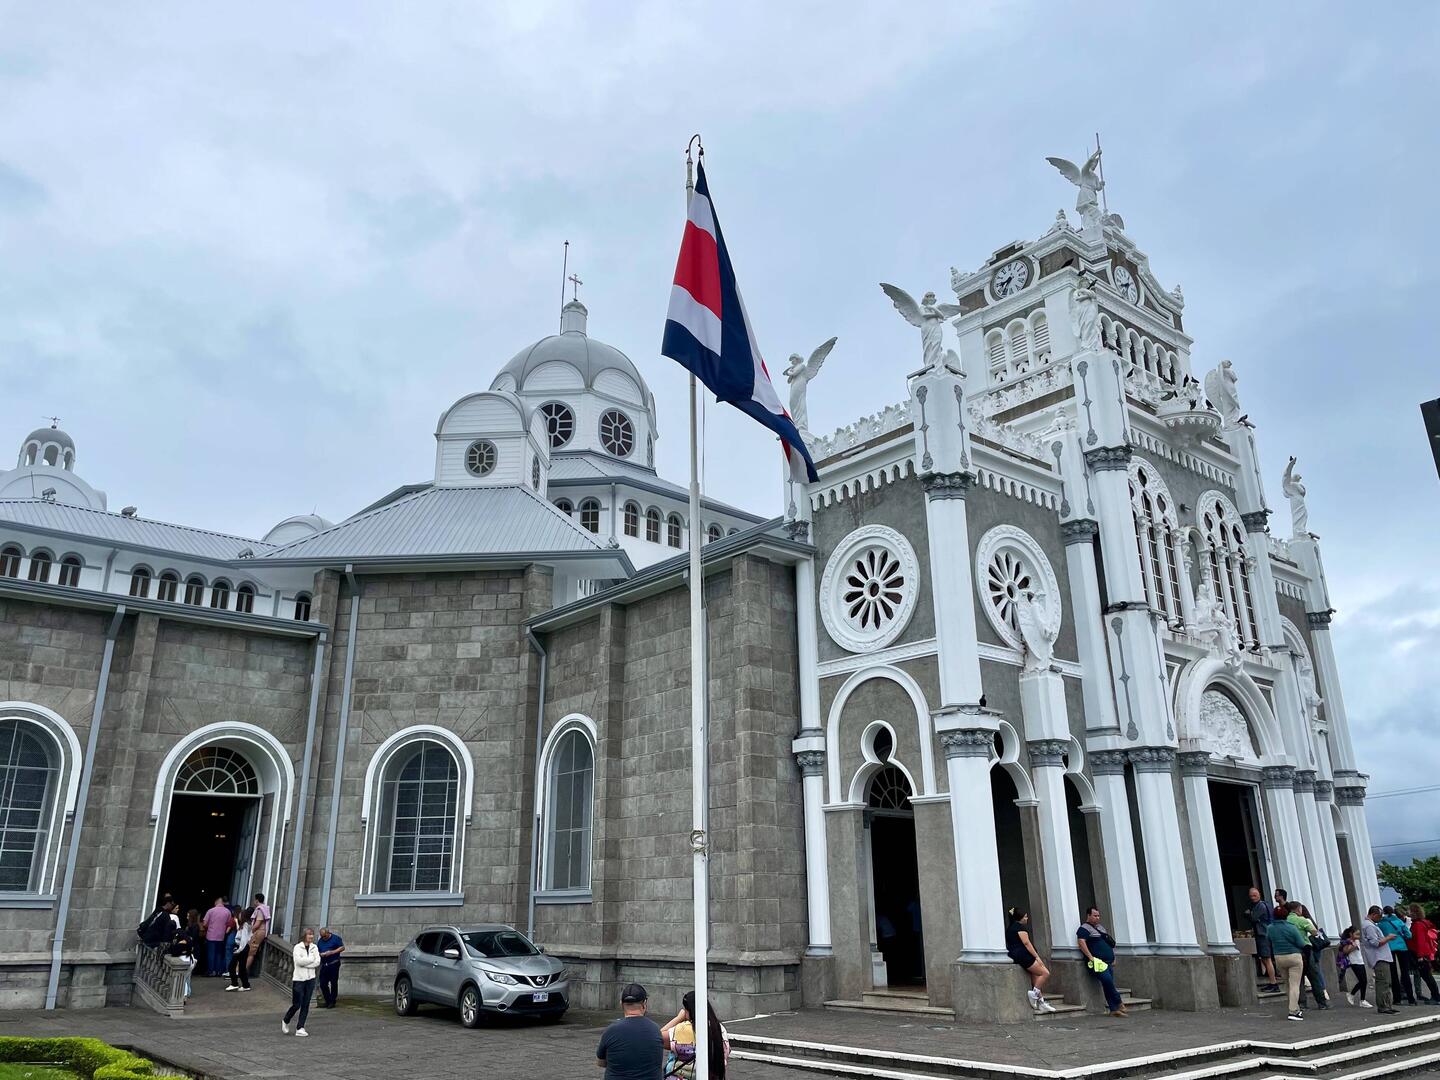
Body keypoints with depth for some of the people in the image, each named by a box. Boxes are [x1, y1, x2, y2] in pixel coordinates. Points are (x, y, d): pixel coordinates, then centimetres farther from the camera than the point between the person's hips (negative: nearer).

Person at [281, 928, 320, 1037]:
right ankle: (285, 1022, 26)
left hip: (310, 979, 4)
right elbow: (299, 961, -19)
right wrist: (311, 959, -9)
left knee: (306, 1005, 3)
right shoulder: (298, 947, -6)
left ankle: (300, 1028, 11)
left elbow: (317, 962, -3)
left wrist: (305, 963, -12)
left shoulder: (314, 947, 6)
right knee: (297, 1005, 0)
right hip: (299, 979, -4)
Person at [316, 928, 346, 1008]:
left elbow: (342, 948, -6)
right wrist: (320, 954, -7)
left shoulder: (336, 938, -3)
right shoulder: (320, 941, 13)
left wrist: (332, 952, -17)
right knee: (323, 984, 4)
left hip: (333, 964, -5)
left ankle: (332, 1002, 10)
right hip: (324, 965, 5)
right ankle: (327, 1001, 18)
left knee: (333, 984, 0)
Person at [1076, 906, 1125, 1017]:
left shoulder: (1101, 927, 23)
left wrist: (1113, 958, 21)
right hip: (1097, 963, -8)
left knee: (1108, 985, 5)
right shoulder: (1084, 928, -3)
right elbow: (1081, 942, -17)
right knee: (1107, 980, -21)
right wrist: (1091, 957, -21)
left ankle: (1114, 1009, 7)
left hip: (1108, 962, 8)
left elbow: (1110, 942, 30)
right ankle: (1119, 1003, -8)